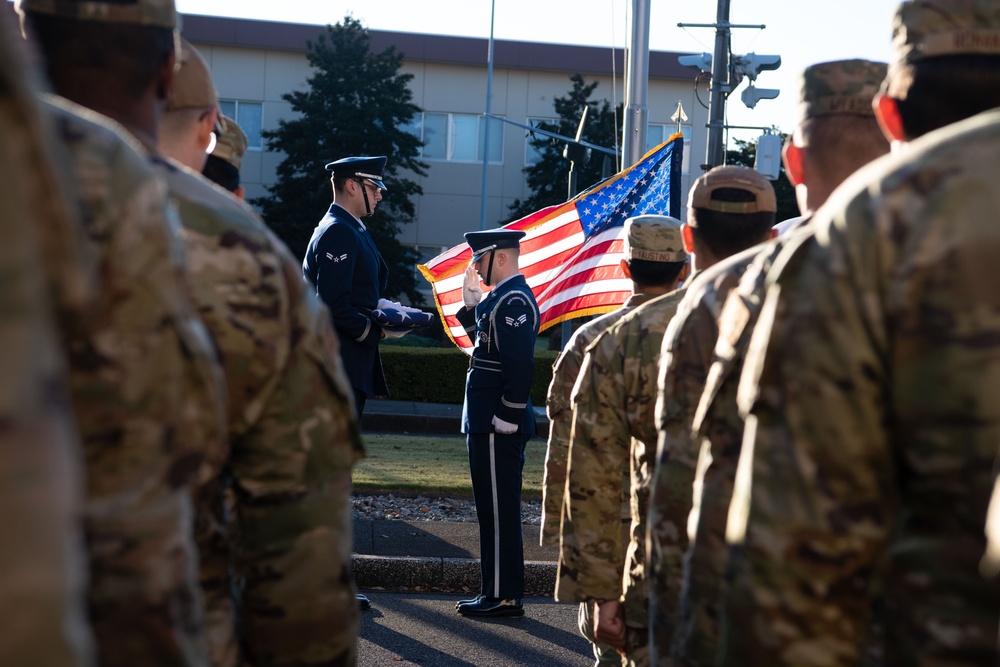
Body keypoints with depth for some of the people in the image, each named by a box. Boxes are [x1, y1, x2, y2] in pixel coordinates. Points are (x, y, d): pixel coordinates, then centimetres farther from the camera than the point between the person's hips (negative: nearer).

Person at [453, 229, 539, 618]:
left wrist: (506, 417, -23)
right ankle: (497, 592, 22)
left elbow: (520, 363, -24)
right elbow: (486, 345, 23)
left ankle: (504, 597, 2)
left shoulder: (513, 300, -17)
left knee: (498, 509, -4)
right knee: (495, 509, 14)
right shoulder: (501, 297, 16)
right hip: (488, 424, 11)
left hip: (498, 425, -11)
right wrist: (471, 305, 16)